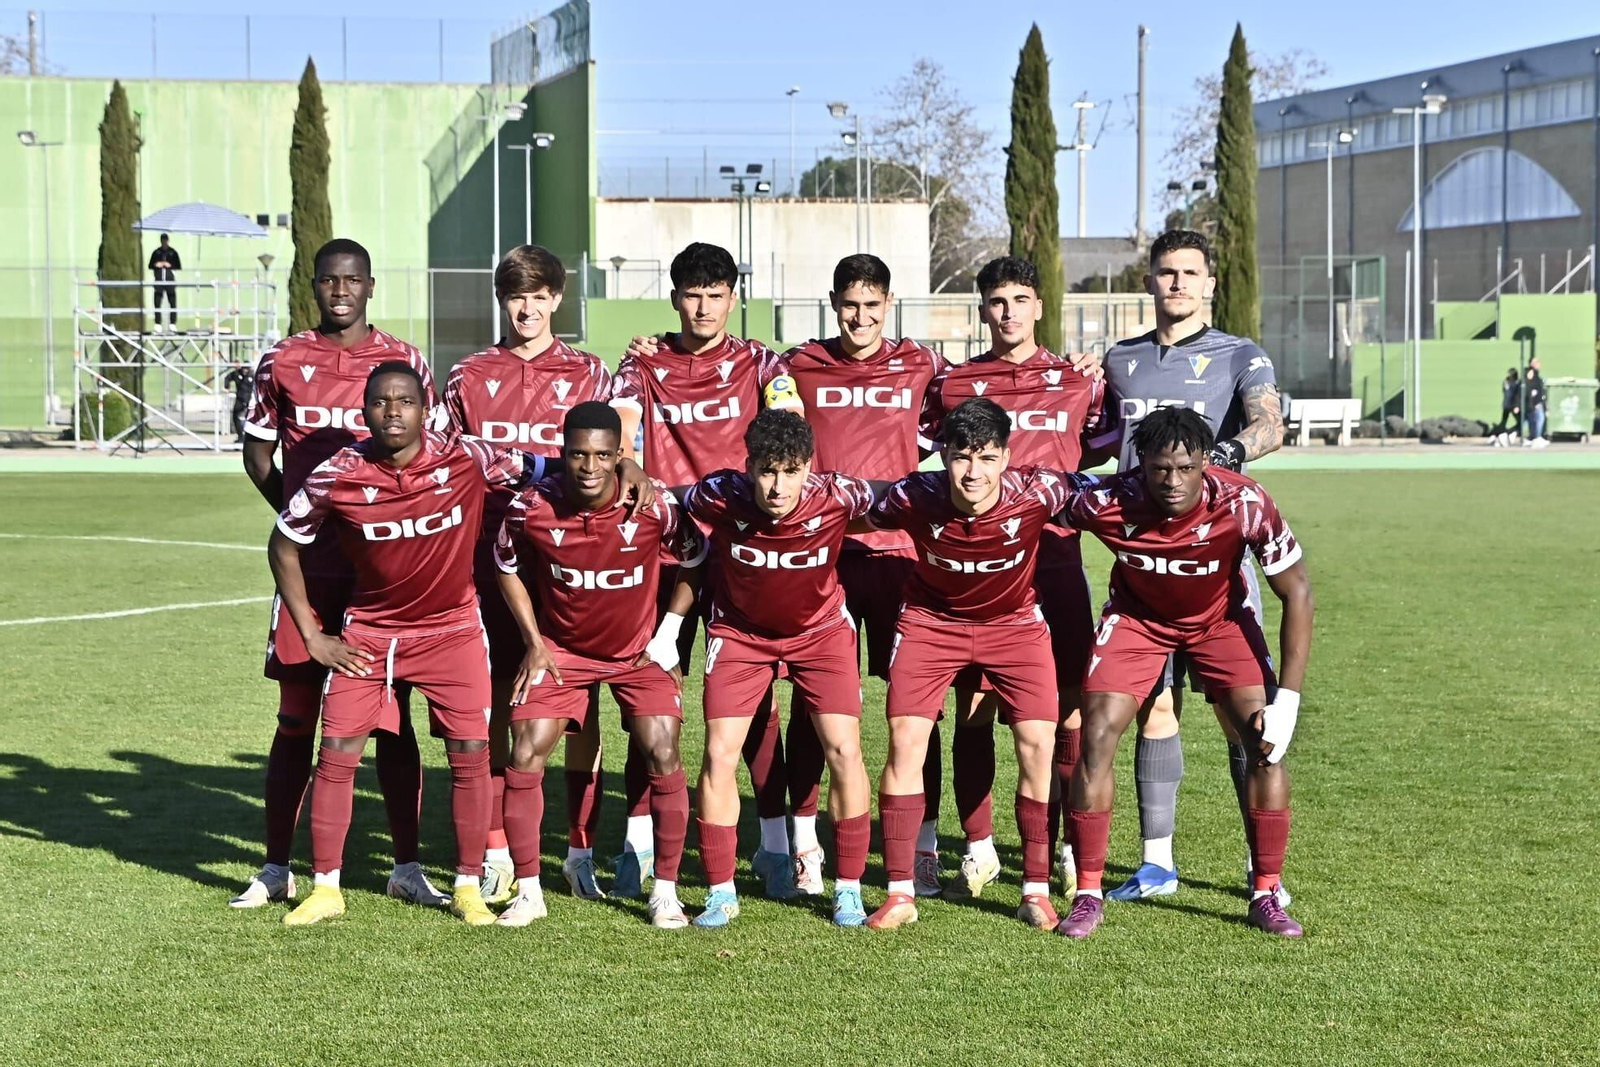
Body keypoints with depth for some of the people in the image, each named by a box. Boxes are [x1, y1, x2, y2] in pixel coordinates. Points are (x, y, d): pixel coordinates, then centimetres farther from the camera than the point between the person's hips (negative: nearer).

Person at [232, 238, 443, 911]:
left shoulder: (404, 362, 5)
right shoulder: (283, 362, 6)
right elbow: (258, 453, 13)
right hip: (309, 566, 0)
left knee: (393, 716, 3)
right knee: (296, 717, 3)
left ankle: (407, 868, 10)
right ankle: (276, 869, 11)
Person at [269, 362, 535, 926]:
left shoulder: (466, 457, -14)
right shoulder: (337, 476, -14)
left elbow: (539, 472, 1)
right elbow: (284, 545, 0)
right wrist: (313, 636, -1)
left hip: (452, 627, 0)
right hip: (369, 630, 0)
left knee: (470, 753, -4)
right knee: (336, 752, -4)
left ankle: (468, 887, 10)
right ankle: (325, 888, 8)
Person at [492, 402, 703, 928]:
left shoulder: (655, 504, -22)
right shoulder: (531, 507, -19)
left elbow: (694, 560, -2)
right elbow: (507, 569, 2)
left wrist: (668, 630, -6)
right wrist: (533, 642, -2)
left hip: (639, 649, -1)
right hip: (560, 647, 1)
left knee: (662, 755, -11)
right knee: (525, 756, -9)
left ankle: (665, 890, 2)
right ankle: (528, 890, 3)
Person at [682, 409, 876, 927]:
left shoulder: (837, 497, -29)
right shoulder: (720, 496, -30)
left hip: (821, 628, 0)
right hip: (740, 629, 0)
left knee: (844, 749, -9)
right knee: (719, 752, -8)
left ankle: (848, 890, 6)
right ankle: (720, 893, 6)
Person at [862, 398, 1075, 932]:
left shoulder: (1037, 492, -29)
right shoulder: (915, 497, -28)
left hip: (1015, 621, 0)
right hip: (931, 620, 0)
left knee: (1037, 742, -11)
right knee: (906, 737, -11)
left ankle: (1036, 891, 3)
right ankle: (900, 893, -2)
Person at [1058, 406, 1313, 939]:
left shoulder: (1243, 504, -32)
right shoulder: (1108, 503, -33)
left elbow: (1296, 594, -20)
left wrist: (1287, 700, -23)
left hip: (1219, 618, 0)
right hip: (1137, 613, 0)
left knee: (1263, 741, -14)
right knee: (1097, 733, -15)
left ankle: (1266, 895, 1)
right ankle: (1088, 895, -4)